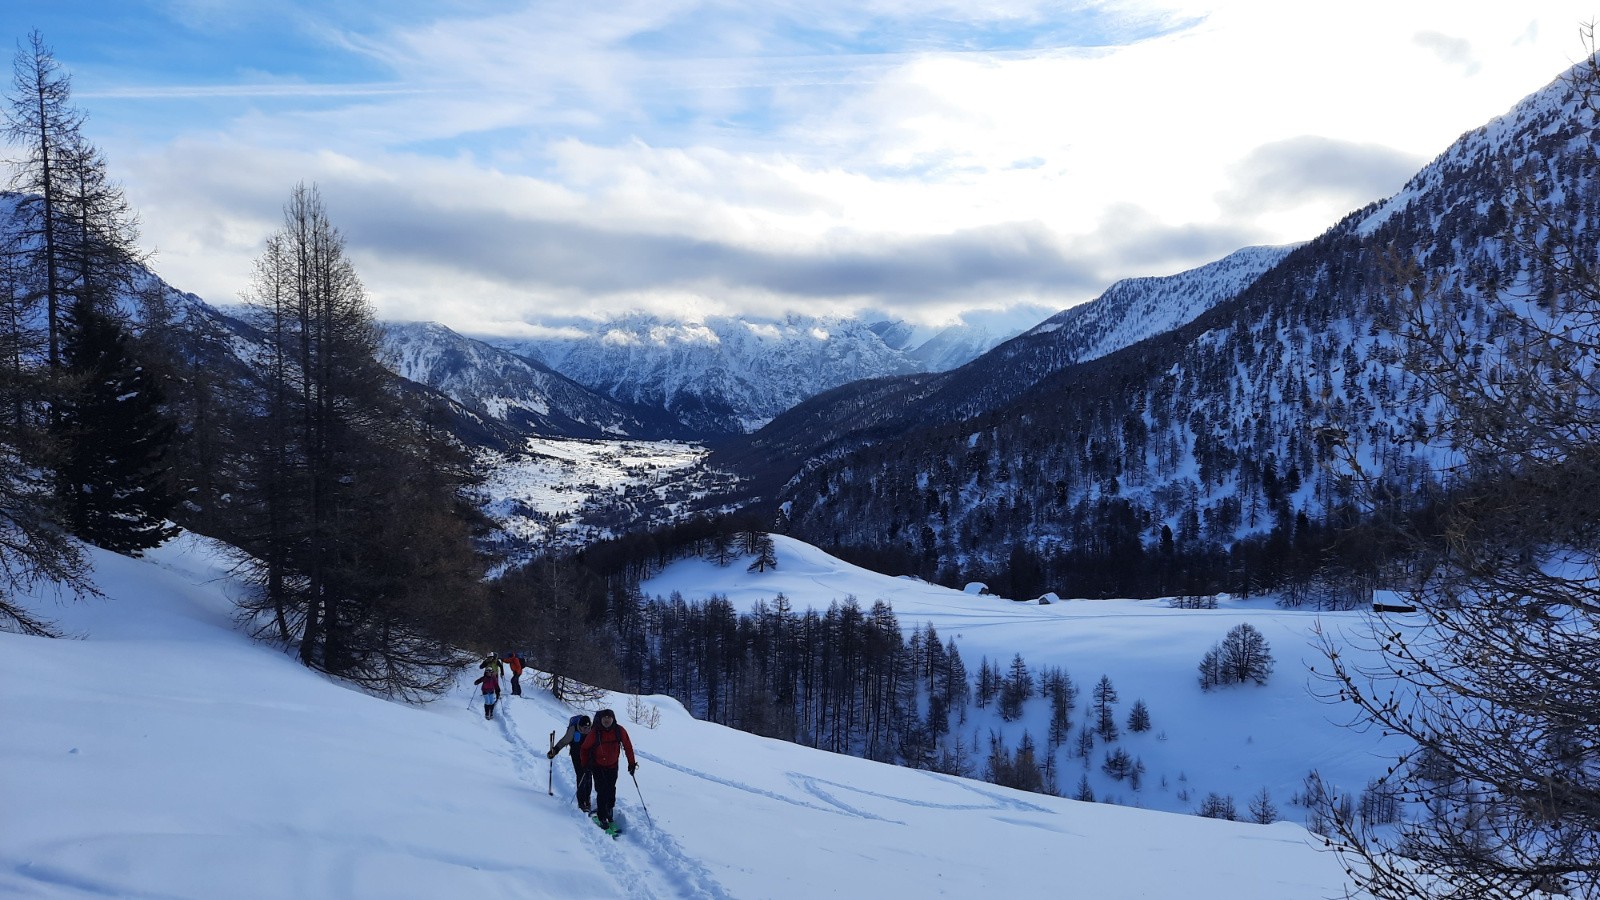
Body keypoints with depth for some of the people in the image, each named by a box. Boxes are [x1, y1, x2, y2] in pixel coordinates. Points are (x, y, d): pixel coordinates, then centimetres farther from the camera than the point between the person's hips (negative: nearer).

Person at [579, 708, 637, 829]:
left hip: (612, 766, 2)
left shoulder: (620, 731, -15)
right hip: (598, 766, -2)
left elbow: (628, 746, -3)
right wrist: (586, 764, 1)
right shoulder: (595, 732, -19)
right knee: (602, 791, -8)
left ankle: (609, 809, 29)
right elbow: (585, 748, -3)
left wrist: (632, 763, 0)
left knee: (611, 790, 4)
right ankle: (602, 818, 0)